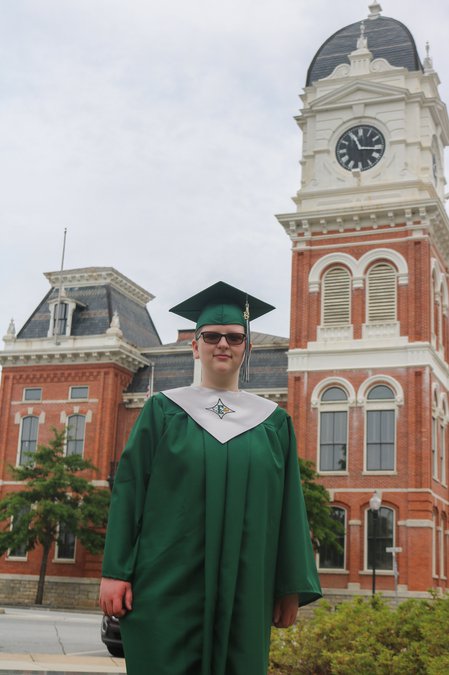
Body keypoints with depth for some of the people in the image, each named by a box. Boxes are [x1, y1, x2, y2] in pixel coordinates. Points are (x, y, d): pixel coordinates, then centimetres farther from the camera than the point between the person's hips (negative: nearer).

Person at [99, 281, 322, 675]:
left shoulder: (272, 421, 9)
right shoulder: (163, 411, 5)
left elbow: (289, 508, 8)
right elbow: (129, 490, 2)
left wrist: (291, 589, 4)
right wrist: (115, 571, -5)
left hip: (244, 592, 2)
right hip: (168, 586, -1)